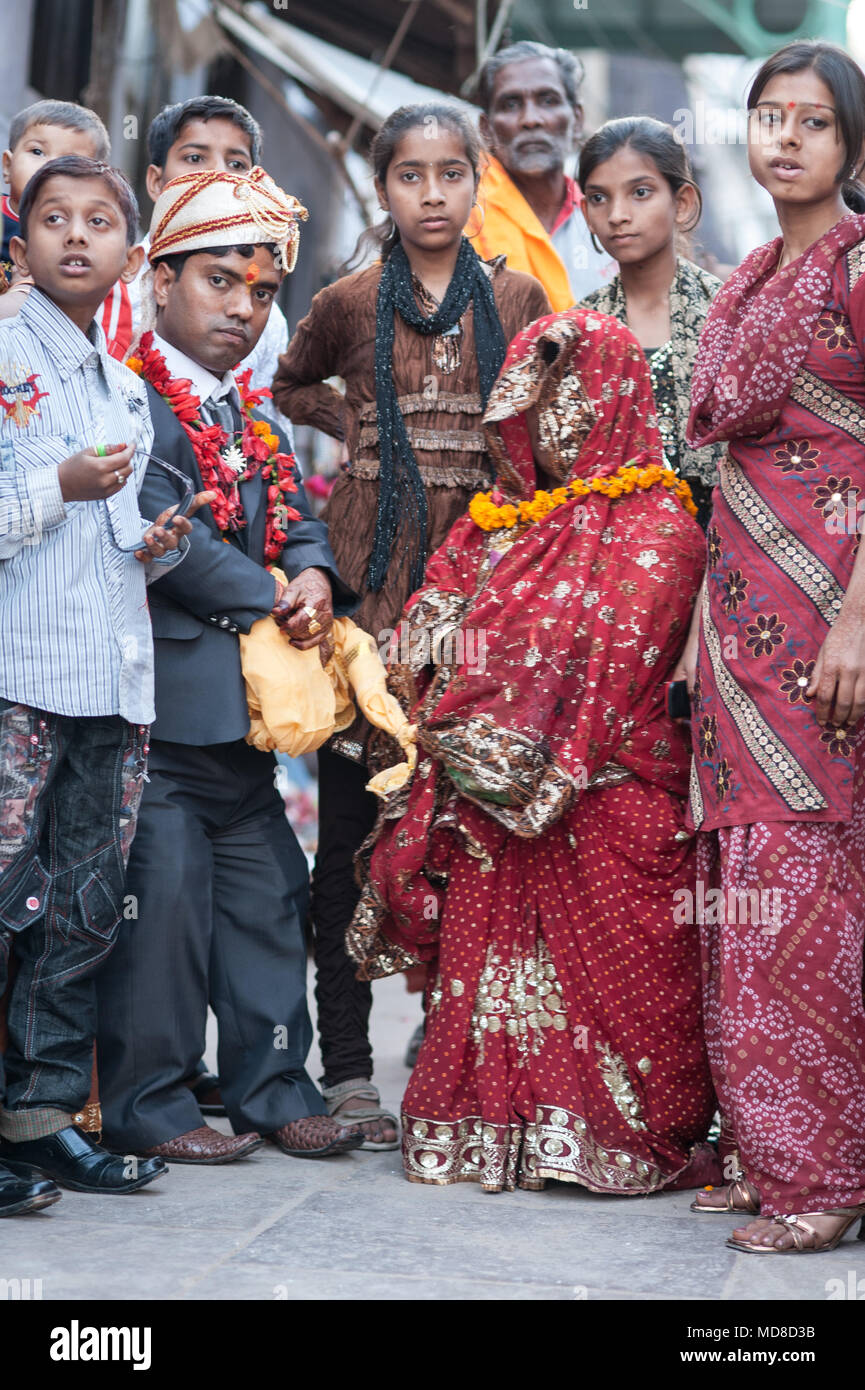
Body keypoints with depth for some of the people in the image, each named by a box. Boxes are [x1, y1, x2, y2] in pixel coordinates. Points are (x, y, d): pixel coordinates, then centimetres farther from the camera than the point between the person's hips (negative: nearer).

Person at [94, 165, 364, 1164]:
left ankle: (271, 1087, 22)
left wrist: (315, 576, -10)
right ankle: (147, 1102, 6)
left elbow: (293, 514, 13)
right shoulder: (131, 401, -9)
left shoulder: (252, 415, 18)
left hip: (244, 706, 9)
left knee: (267, 892, 12)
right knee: (164, 892, -5)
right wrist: (273, 602, -14)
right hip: (158, 699, -8)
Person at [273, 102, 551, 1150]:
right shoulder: (351, 303, 7)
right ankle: (346, 1067, 7)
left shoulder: (516, 299, 8)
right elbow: (288, 386, 25)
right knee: (349, 815, 0)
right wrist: (358, 425, 9)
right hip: (371, 567, 0)